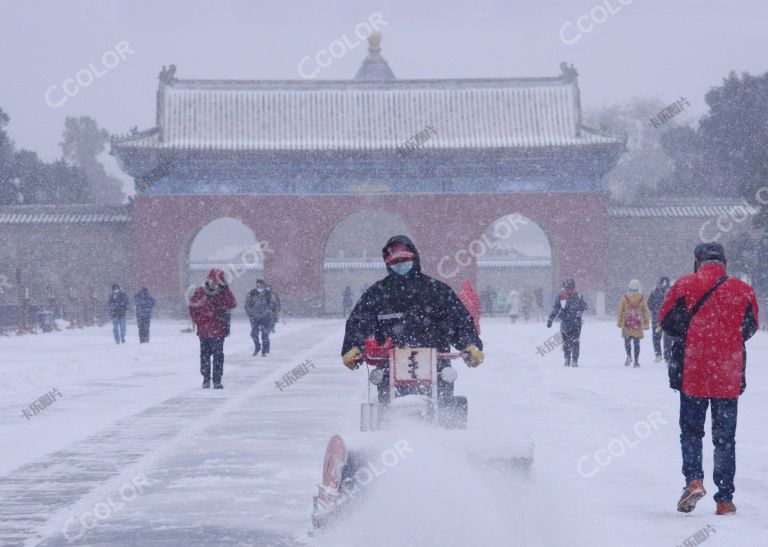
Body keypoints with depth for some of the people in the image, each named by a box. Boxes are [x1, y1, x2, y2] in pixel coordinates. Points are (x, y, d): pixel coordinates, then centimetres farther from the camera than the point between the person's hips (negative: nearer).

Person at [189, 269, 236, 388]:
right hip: (204, 330, 1)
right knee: (205, 354, 9)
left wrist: (225, 289, -21)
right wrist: (199, 321, 0)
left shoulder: (223, 293, -1)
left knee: (218, 354, -6)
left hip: (218, 330, -1)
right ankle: (206, 378, 21)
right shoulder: (200, 292, 1)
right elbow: (192, 308, 8)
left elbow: (232, 305, -16)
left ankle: (217, 380, -2)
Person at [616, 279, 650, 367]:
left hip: (627, 324, -1)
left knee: (627, 341, 8)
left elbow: (621, 310, 2)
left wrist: (619, 322, 11)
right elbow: (645, 311, 5)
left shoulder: (625, 297, -2)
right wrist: (646, 323, 15)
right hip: (638, 325, 1)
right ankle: (636, 360, 4)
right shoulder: (641, 298, -1)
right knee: (637, 343, 6)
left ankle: (629, 356, -13)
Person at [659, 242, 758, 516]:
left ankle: (693, 479, -7)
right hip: (730, 378, 1)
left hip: (692, 375, -1)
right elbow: (751, 327, 10)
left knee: (690, 431, 14)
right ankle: (724, 499, 7)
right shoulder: (743, 290, -1)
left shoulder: (685, 285, -5)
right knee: (725, 438, 9)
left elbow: (666, 321, 0)